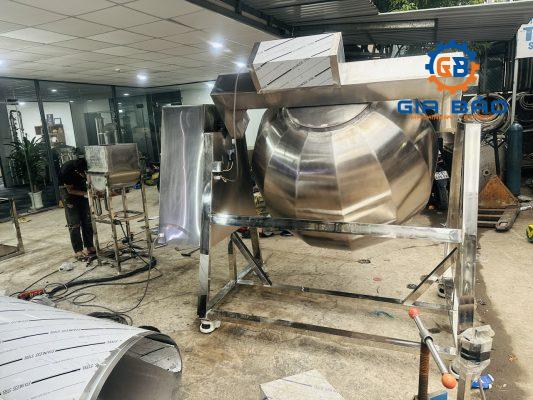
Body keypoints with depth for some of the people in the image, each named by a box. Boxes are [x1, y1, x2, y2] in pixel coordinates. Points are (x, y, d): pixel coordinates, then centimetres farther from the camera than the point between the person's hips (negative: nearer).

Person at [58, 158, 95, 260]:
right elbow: (70, 190, -19)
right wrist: (85, 194, -31)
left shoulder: (87, 166, -25)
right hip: (68, 190, -4)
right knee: (74, 223, -6)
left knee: (87, 220, 3)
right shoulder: (66, 170, -33)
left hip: (82, 188, 4)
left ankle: (90, 247, 11)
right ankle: (78, 251, -1)